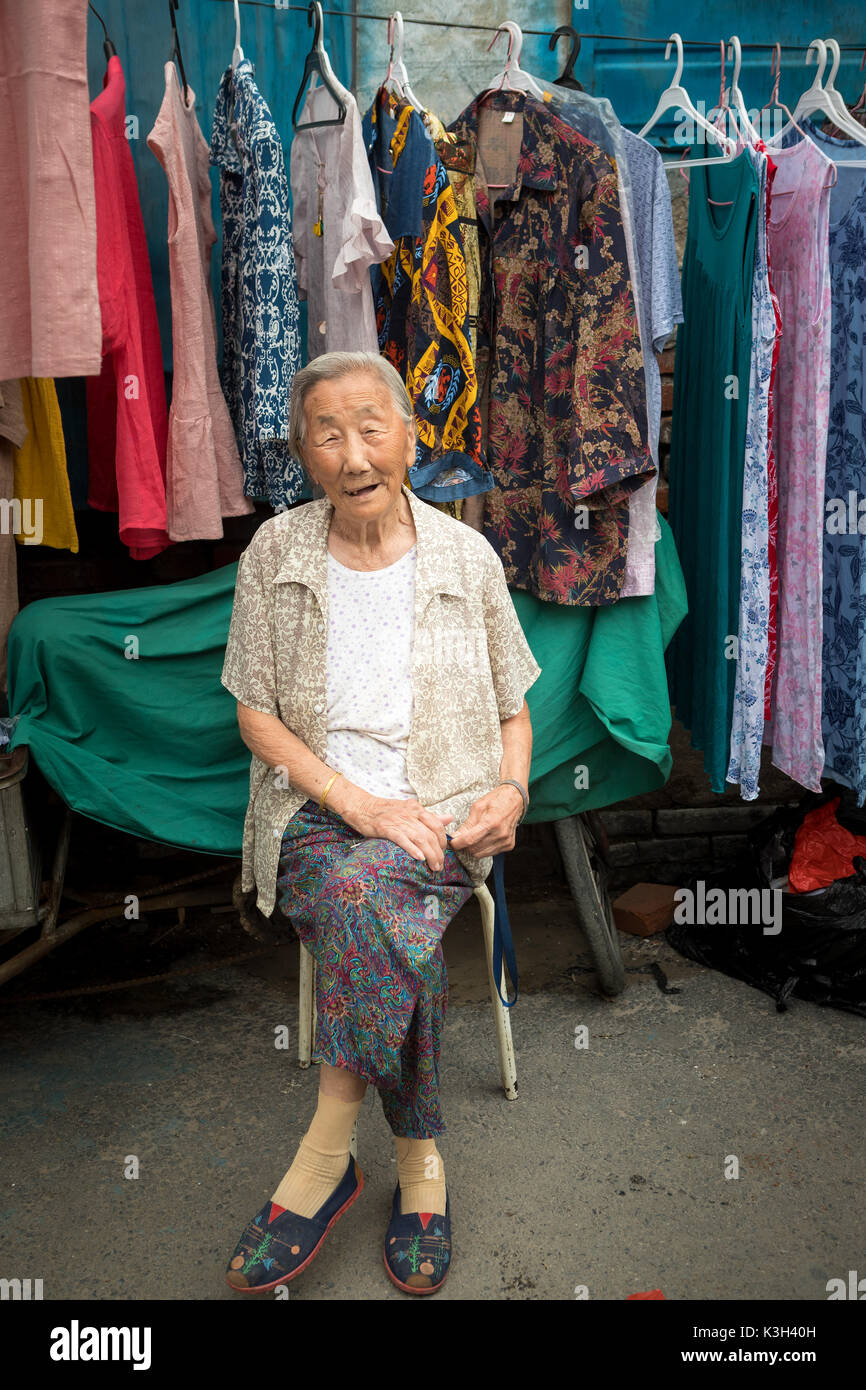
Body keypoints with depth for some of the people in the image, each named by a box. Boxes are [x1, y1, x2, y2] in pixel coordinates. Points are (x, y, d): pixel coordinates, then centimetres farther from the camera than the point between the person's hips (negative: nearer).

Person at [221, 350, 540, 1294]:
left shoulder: (468, 557, 4)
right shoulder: (274, 553, 2)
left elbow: (512, 709, 13)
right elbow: (255, 712, 1)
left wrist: (510, 790, -9)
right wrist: (358, 802, -13)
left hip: (438, 814, 0)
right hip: (315, 811, 1)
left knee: (361, 895, -32)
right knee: (374, 904, -32)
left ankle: (327, 1154, -15)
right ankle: (418, 1160, -14)